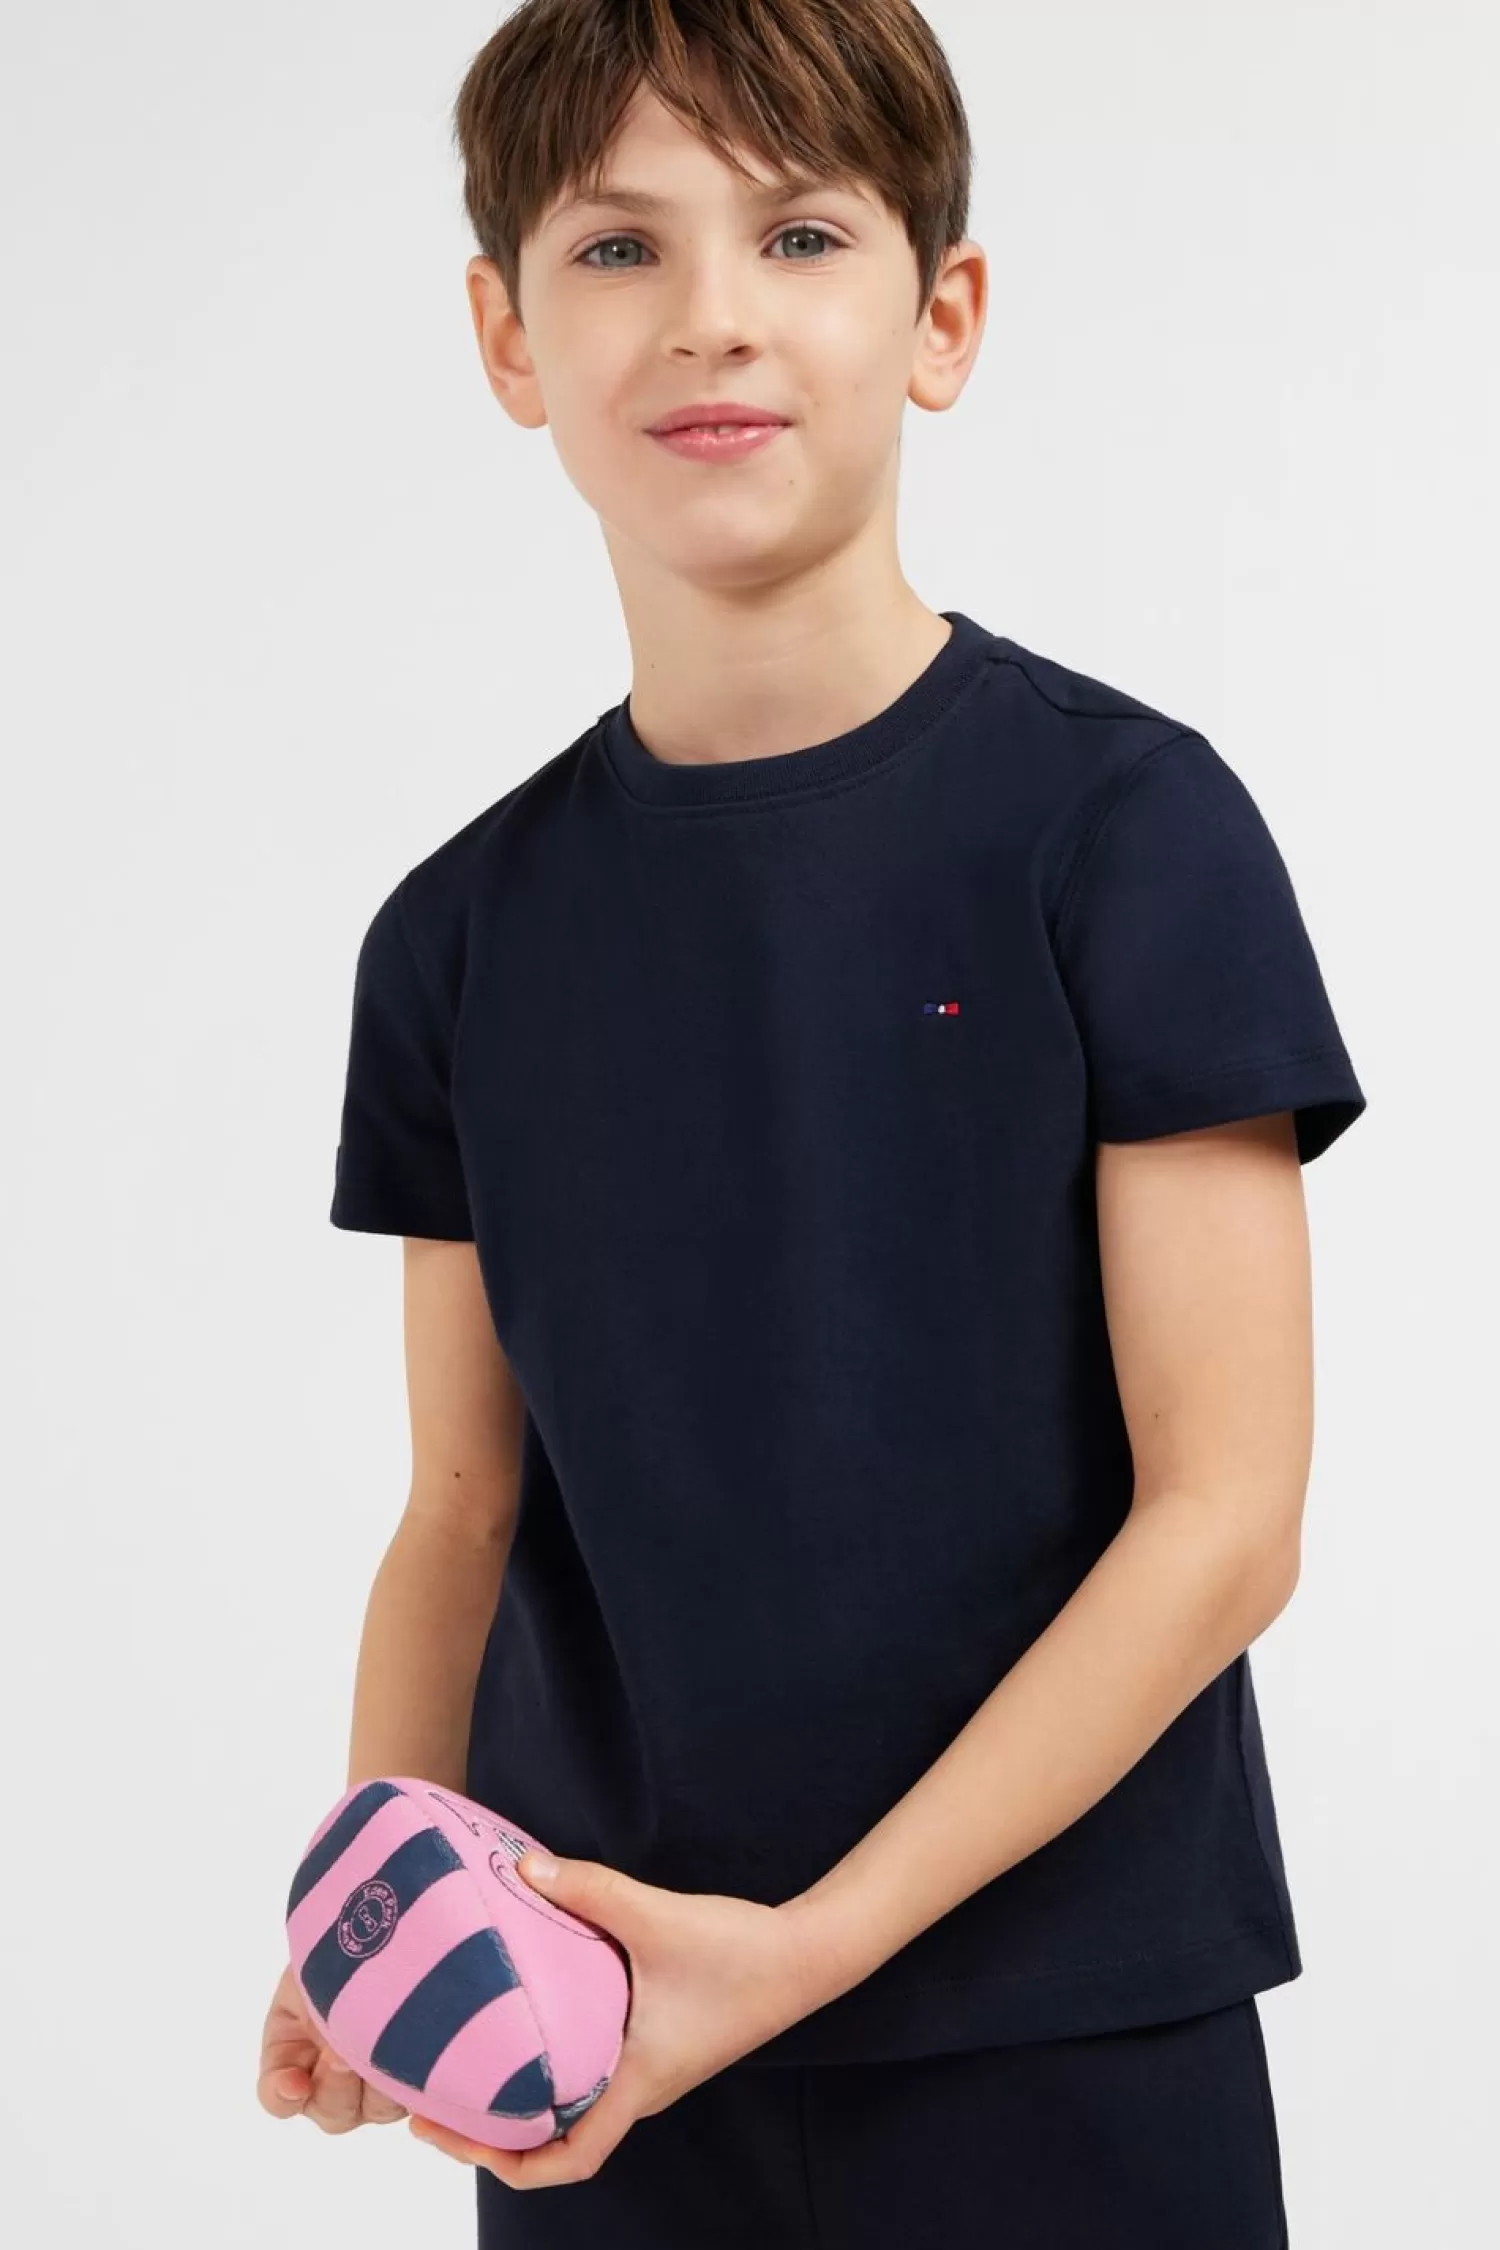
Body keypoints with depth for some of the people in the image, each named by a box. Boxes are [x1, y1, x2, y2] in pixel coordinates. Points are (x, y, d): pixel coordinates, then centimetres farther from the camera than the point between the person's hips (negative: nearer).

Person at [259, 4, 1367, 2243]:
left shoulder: (1119, 825, -9)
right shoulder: (467, 933, 3)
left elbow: (1225, 1514, -12)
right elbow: (467, 1504, 7)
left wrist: (817, 1937, -17)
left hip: (1057, 2034, -3)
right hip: (597, 2035, 3)